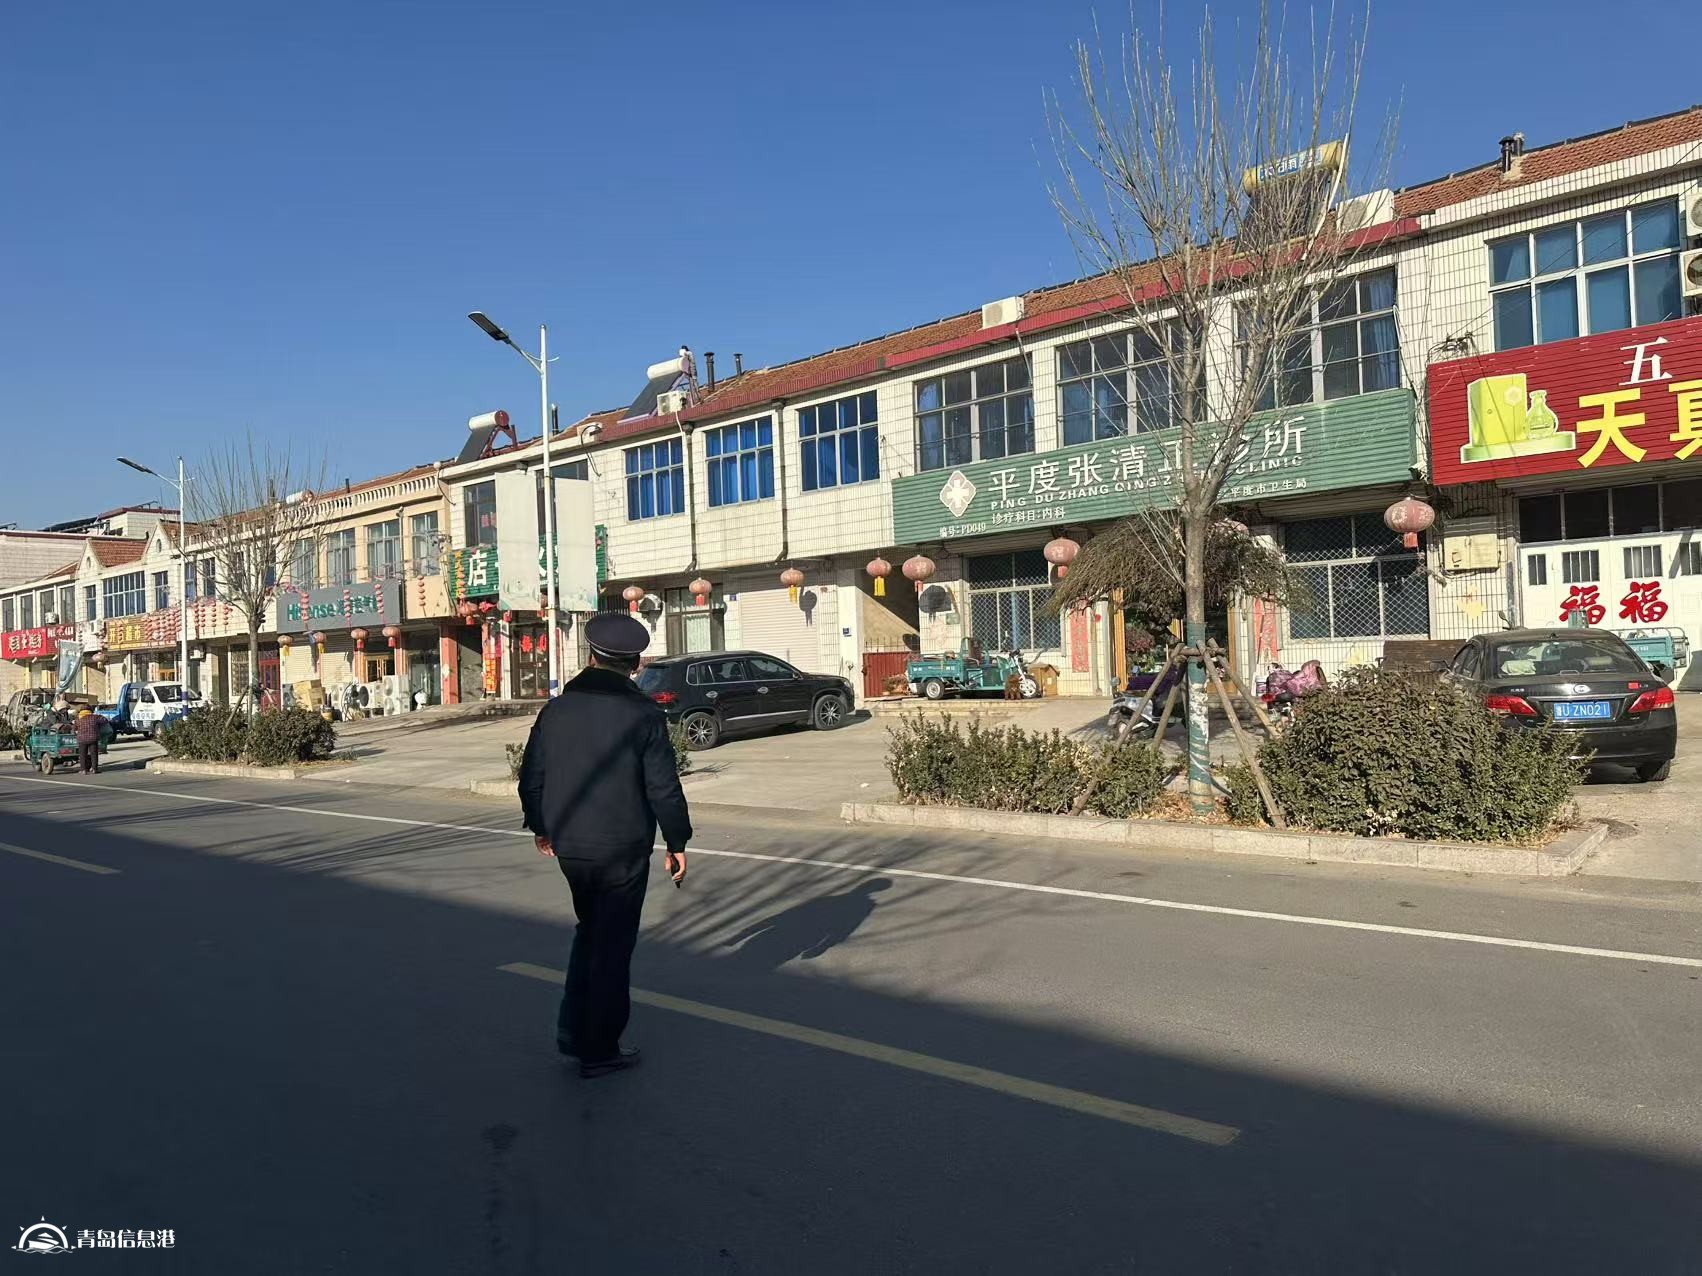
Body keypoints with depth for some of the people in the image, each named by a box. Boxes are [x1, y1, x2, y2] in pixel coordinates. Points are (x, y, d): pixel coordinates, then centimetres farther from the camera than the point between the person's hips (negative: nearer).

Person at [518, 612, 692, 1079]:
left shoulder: (556, 710, 1)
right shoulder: (644, 715, -12)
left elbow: (531, 777, 7)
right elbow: (664, 788, -12)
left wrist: (540, 826, 23)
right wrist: (677, 842, 0)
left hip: (569, 847, 5)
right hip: (623, 849, -5)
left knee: (590, 931, 24)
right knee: (612, 944, 7)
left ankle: (572, 1033, 24)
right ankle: (599, 1051, 16)